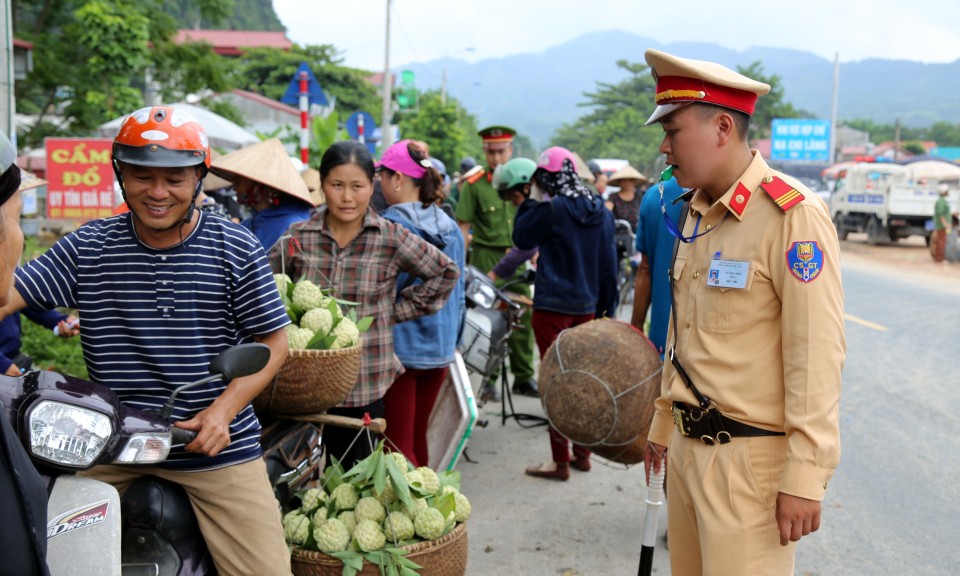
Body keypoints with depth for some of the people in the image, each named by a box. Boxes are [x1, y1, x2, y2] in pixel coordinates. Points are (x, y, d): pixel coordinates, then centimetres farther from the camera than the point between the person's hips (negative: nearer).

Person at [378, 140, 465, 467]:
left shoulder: (389, 228, -15)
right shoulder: (451, 228, 6)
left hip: (398, 348, -7)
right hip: (440, 349, 7)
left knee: (398, 445, 1)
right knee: (418, 439, 19)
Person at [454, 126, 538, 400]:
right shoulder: (474, 184, -4)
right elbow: (463, 227, -5)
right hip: (486, 256, -4)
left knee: (523, 316, 6)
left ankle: (524, 377, 18)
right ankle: (488, 380, 7)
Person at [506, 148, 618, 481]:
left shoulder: (551, 211, -15)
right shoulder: (601, 212, 5)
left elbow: (523, 240, 0)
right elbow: (609, 264, 9)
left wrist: (523, 204, 11)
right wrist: (606, 308, 16)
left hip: (553, 306, -6)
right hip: (586, 306, 6)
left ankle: (561, 462, 5)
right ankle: (583, 454, 25)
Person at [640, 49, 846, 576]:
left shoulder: (793, 216, -15)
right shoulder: (696, 213, 11)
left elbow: (817, 357, -18)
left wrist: (805, 478, -19)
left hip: (750, 458, -7)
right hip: (688, 446, 8)